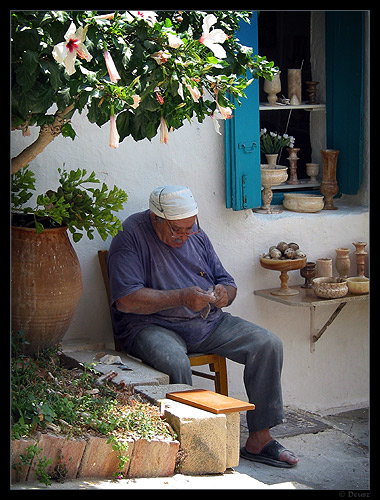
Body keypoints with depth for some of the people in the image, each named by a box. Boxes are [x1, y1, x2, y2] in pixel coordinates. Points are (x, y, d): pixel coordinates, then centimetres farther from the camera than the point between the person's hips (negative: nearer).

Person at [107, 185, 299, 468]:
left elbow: (227, 283, 18)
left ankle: (259, 439, -8)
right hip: (152, 325, -6)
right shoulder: (132, 236, -8)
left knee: (269, 344, -12)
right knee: (175, 362, -39)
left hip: (208, 322, 6)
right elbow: (125, 299, -19)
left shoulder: (196, 235, 12)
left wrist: (224, 293, -9)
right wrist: (182, 297, -24)